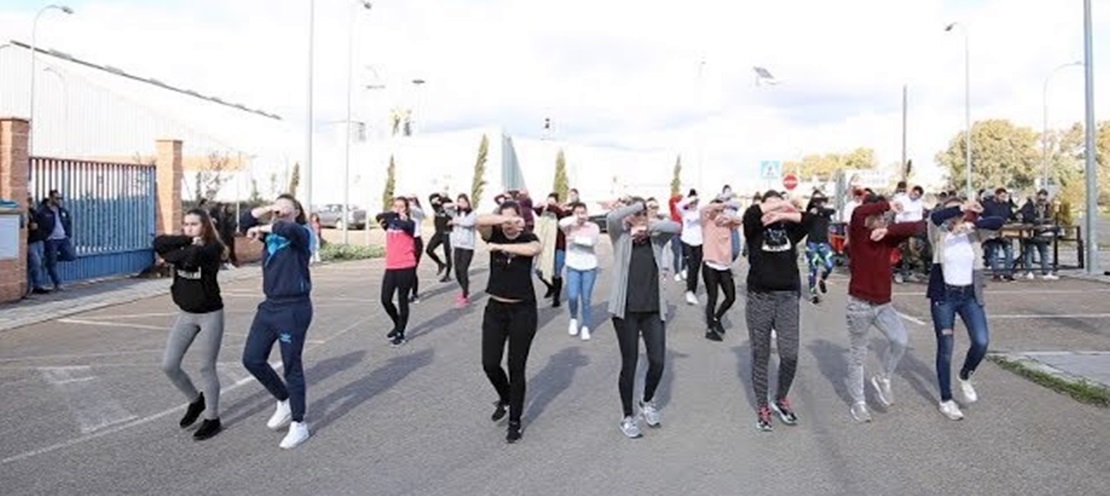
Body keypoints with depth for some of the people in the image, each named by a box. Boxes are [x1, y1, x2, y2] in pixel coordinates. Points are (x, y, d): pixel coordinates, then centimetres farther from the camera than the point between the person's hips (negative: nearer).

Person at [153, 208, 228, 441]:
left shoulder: (213, 248, -14)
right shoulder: (184, 245, 3)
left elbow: (190, 258, -33)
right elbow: (159, 243, -16)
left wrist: (171, 255, -14)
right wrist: (187, 240, -22)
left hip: (210, 315, -6)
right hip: (186, 315, 6)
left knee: (207, 369, 3)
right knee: (169, 366, 6)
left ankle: (213, 419, 18)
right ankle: (195, 400, 31)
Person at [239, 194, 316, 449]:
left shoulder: (302, 234, -9)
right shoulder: (272, 235, 11)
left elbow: (287, 228, -31)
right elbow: (245, 223, 9)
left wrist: (262, 228, -16)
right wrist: (267, 208, -2)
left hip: (294, 309, -8)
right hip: (269, 306, 8)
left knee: (292, 367, 1)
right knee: (252, 359, 9)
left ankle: (299, 425, 16)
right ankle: (284, 402, 31)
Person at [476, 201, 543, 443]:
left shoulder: (527, 237, -6)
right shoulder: (495, 235, -2)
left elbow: (535, 249, -32)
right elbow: (480, 221, -24)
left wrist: (501, 247, -30)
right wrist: (506, 219, -35)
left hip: (523, 310, -2)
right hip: (495, 308, 2)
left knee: (517, 368, 4)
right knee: (490, 364, 2)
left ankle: (515, 422, 21)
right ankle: (505, 398, 35)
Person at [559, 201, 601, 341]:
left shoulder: (593, 227, -2)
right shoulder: (570, 227, -2)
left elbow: (592, 241, -20)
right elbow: (561, 223, -25)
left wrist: (576, 238, -16)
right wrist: (575, 219, -21)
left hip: (589, 267, 0)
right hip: (573, 267, 0)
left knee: (586, 299, 2)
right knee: (572, 296, -10)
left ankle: (586, 327, 16)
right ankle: (573, 319, 19)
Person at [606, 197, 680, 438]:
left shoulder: (656, 238, 6)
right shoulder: (621, 237, 0)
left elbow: (675, 227, -13)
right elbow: (611, 217, -20)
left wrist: (649, 224, -18)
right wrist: (636, 205, -10)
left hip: (653, 309, 2)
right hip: (626, 309, -2)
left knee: (657, 361, 2)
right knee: (629, 363, 5)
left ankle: (647, 401, 33)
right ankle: (628, 416, 23)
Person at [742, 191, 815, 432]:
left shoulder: (790, 230, 7)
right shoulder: (755, 230, 2)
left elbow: (810, 219, -8)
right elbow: (750, 214, -18)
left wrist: (783, 214, -8)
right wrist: (777, 204, -7)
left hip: (788, 298, 1)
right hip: (760, 298, -1)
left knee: (790, 355, -2)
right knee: (760, 356, 7)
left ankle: (781, 399, 24)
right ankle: (762, 408, 20)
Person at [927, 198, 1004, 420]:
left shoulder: (974, 235, 3)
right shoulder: (939, 235, -2)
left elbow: (998, 222, -15)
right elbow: (935, 217, -25)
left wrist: (972, 223, -28)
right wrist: (962, 207, -23)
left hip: (970, 295, 2)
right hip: (944, 296, -2)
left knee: (982, 342, -11)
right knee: (946, 347, 2)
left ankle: (965, 377, 21)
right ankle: (946, 401, 14)